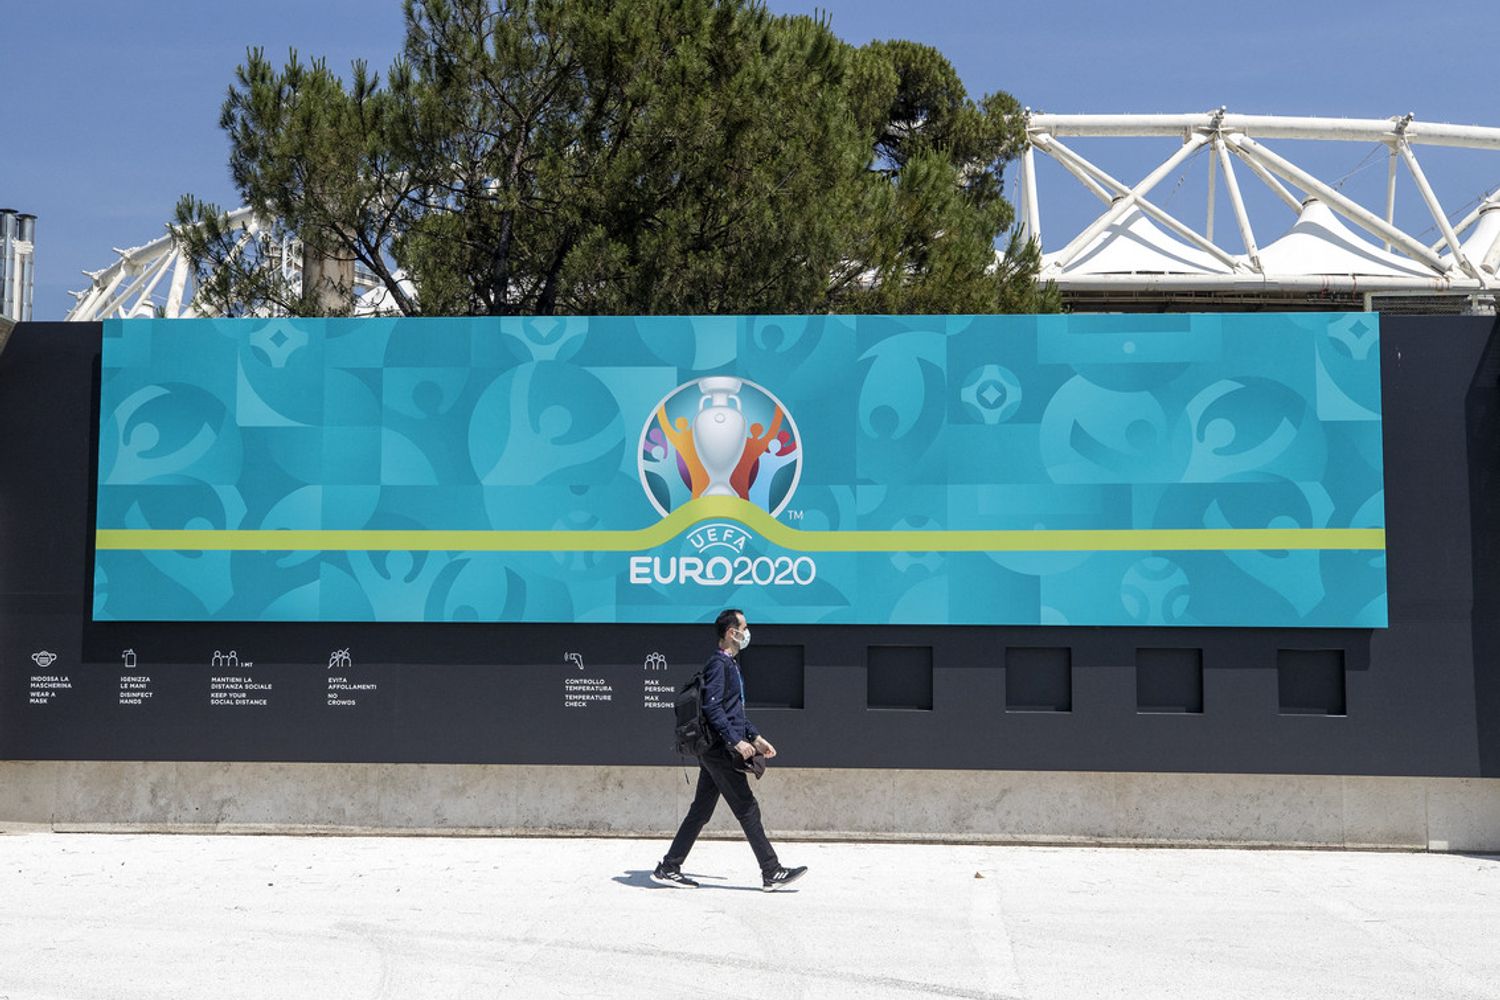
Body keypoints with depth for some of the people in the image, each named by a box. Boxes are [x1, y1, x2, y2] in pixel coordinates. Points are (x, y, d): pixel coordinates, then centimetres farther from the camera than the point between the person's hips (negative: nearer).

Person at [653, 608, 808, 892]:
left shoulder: (731, 664, 20)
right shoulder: (718, 663, -13)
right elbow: (712, 708, -22)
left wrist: (756, 737, 24)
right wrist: (736, 741, -24)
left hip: (715, 751, 10)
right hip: (720, 751, -10)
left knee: (700, 811, 11)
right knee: (748, 810, -5)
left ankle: (668, 868, 14)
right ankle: (772, 873, -1)